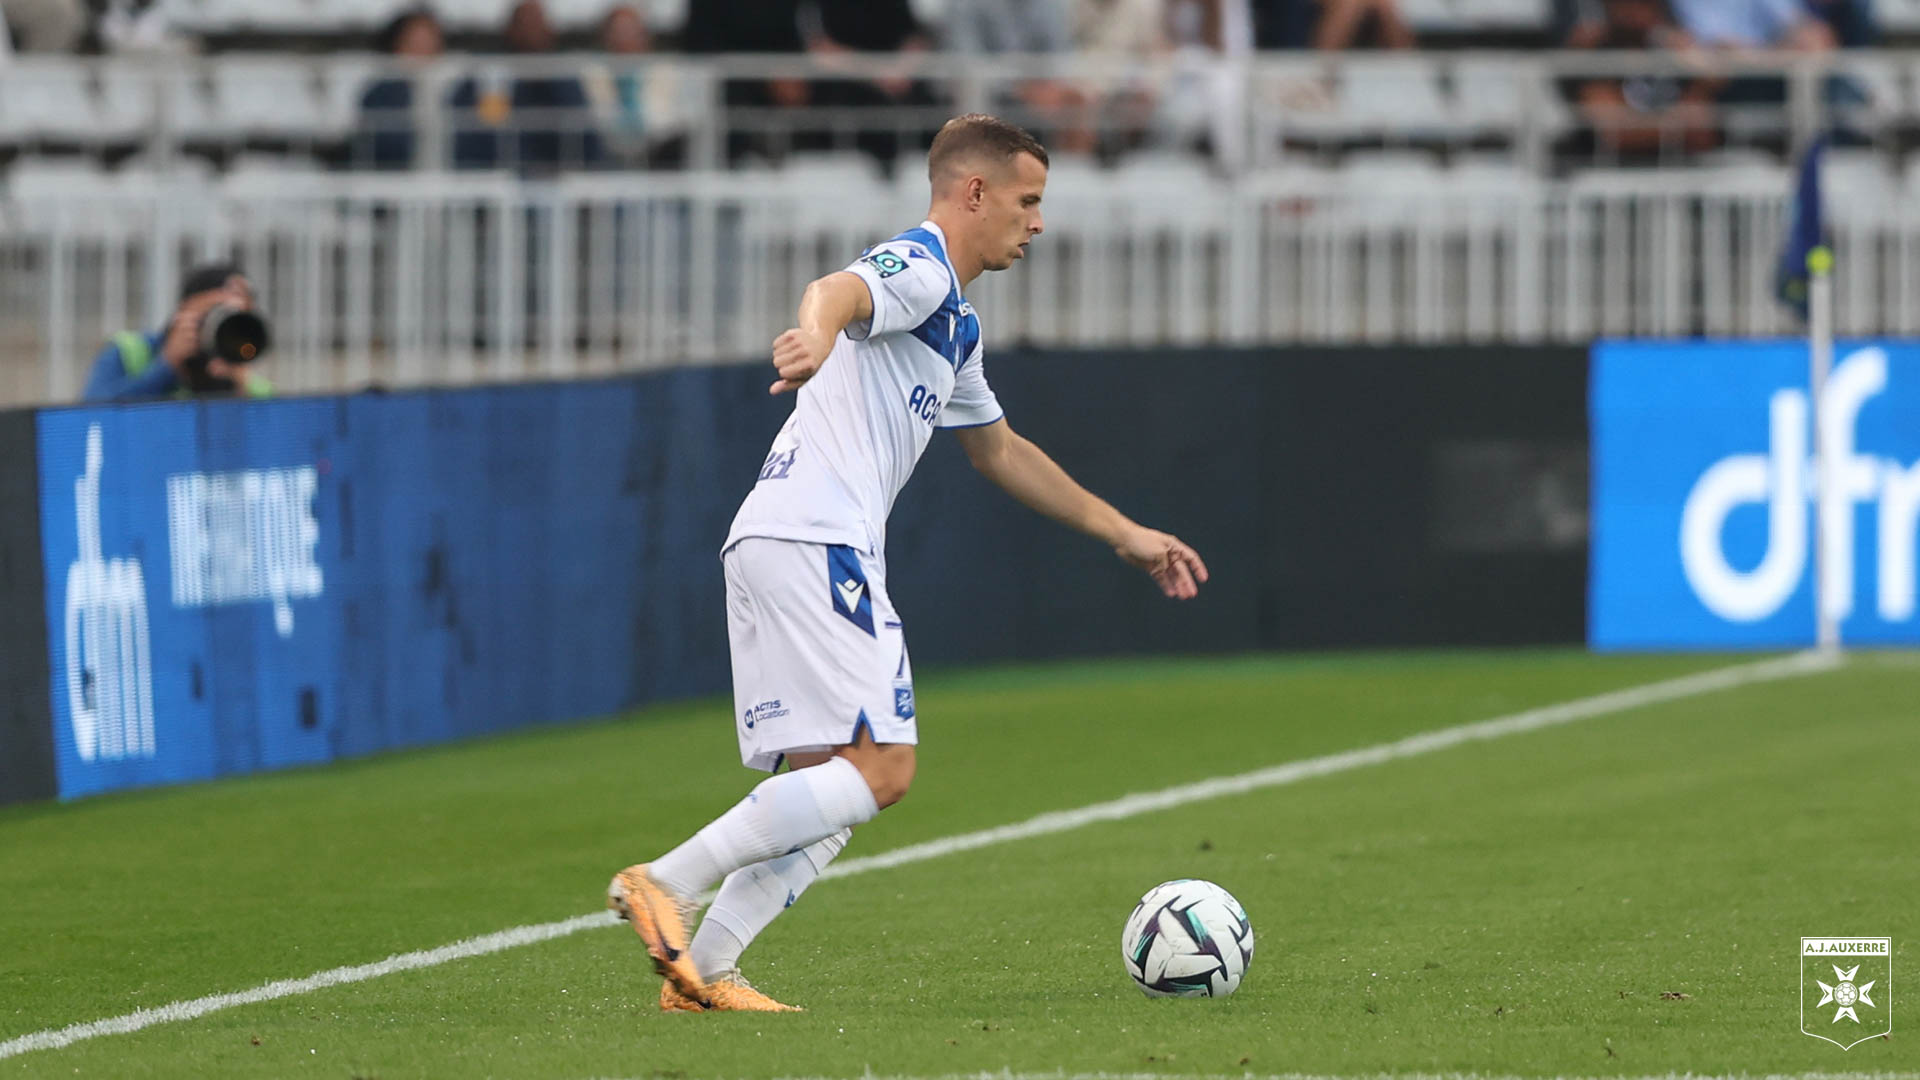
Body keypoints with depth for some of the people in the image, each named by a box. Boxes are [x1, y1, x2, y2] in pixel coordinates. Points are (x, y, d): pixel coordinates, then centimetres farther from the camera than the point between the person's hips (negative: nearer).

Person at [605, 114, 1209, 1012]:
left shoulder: (955, 323, 29)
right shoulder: (917, 266, -4)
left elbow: (998, 451, 41)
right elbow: (838, 291, -28)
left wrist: (1125, 535, 43)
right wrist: (815, 336, -53)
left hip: (781, 545, 10)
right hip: (813, 542, -10)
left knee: (833, 785, 5)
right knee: (879, 766, -15)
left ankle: (703, 969, -4)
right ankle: (665, 885, -21)